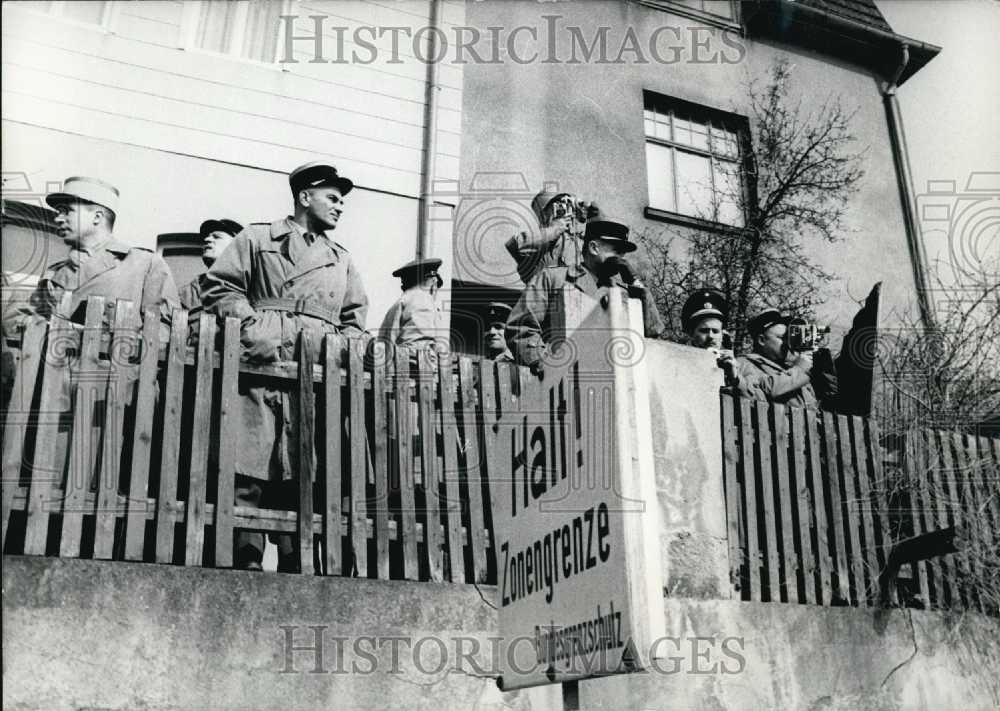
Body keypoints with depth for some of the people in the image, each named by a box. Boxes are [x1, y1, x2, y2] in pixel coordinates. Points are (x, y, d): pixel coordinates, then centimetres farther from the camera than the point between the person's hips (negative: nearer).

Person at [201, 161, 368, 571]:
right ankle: (246, 557, -6)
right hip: (260, 368, -3)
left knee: (303, 475, -2)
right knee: (248, 469, -10)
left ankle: (294, 560, 3)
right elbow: (219, 287, 6)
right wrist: (251, 325, -9)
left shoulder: (342, 260, 26)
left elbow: (355, 318, 24)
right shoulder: (257, 241, 14)